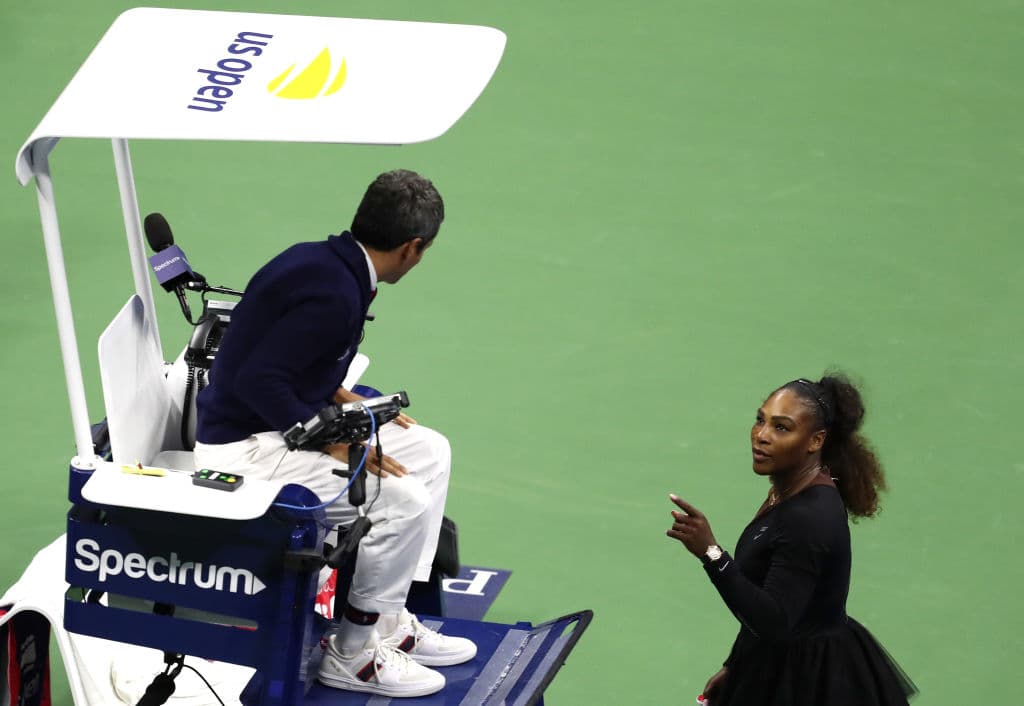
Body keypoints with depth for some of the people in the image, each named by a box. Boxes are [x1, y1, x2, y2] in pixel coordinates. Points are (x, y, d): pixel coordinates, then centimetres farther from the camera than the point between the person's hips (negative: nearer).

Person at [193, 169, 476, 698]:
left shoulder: (318, 259, 5)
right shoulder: (334, 295, -25)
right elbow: (256, 382, -30)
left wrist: (351, 405, 11)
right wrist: (336, 444, -23)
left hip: (276, 425, 11)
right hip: (242, 449, -11)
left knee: (430, 452, 9)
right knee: (403, 499, -19)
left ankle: (389, 621, 14)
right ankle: (355, 654, -3)